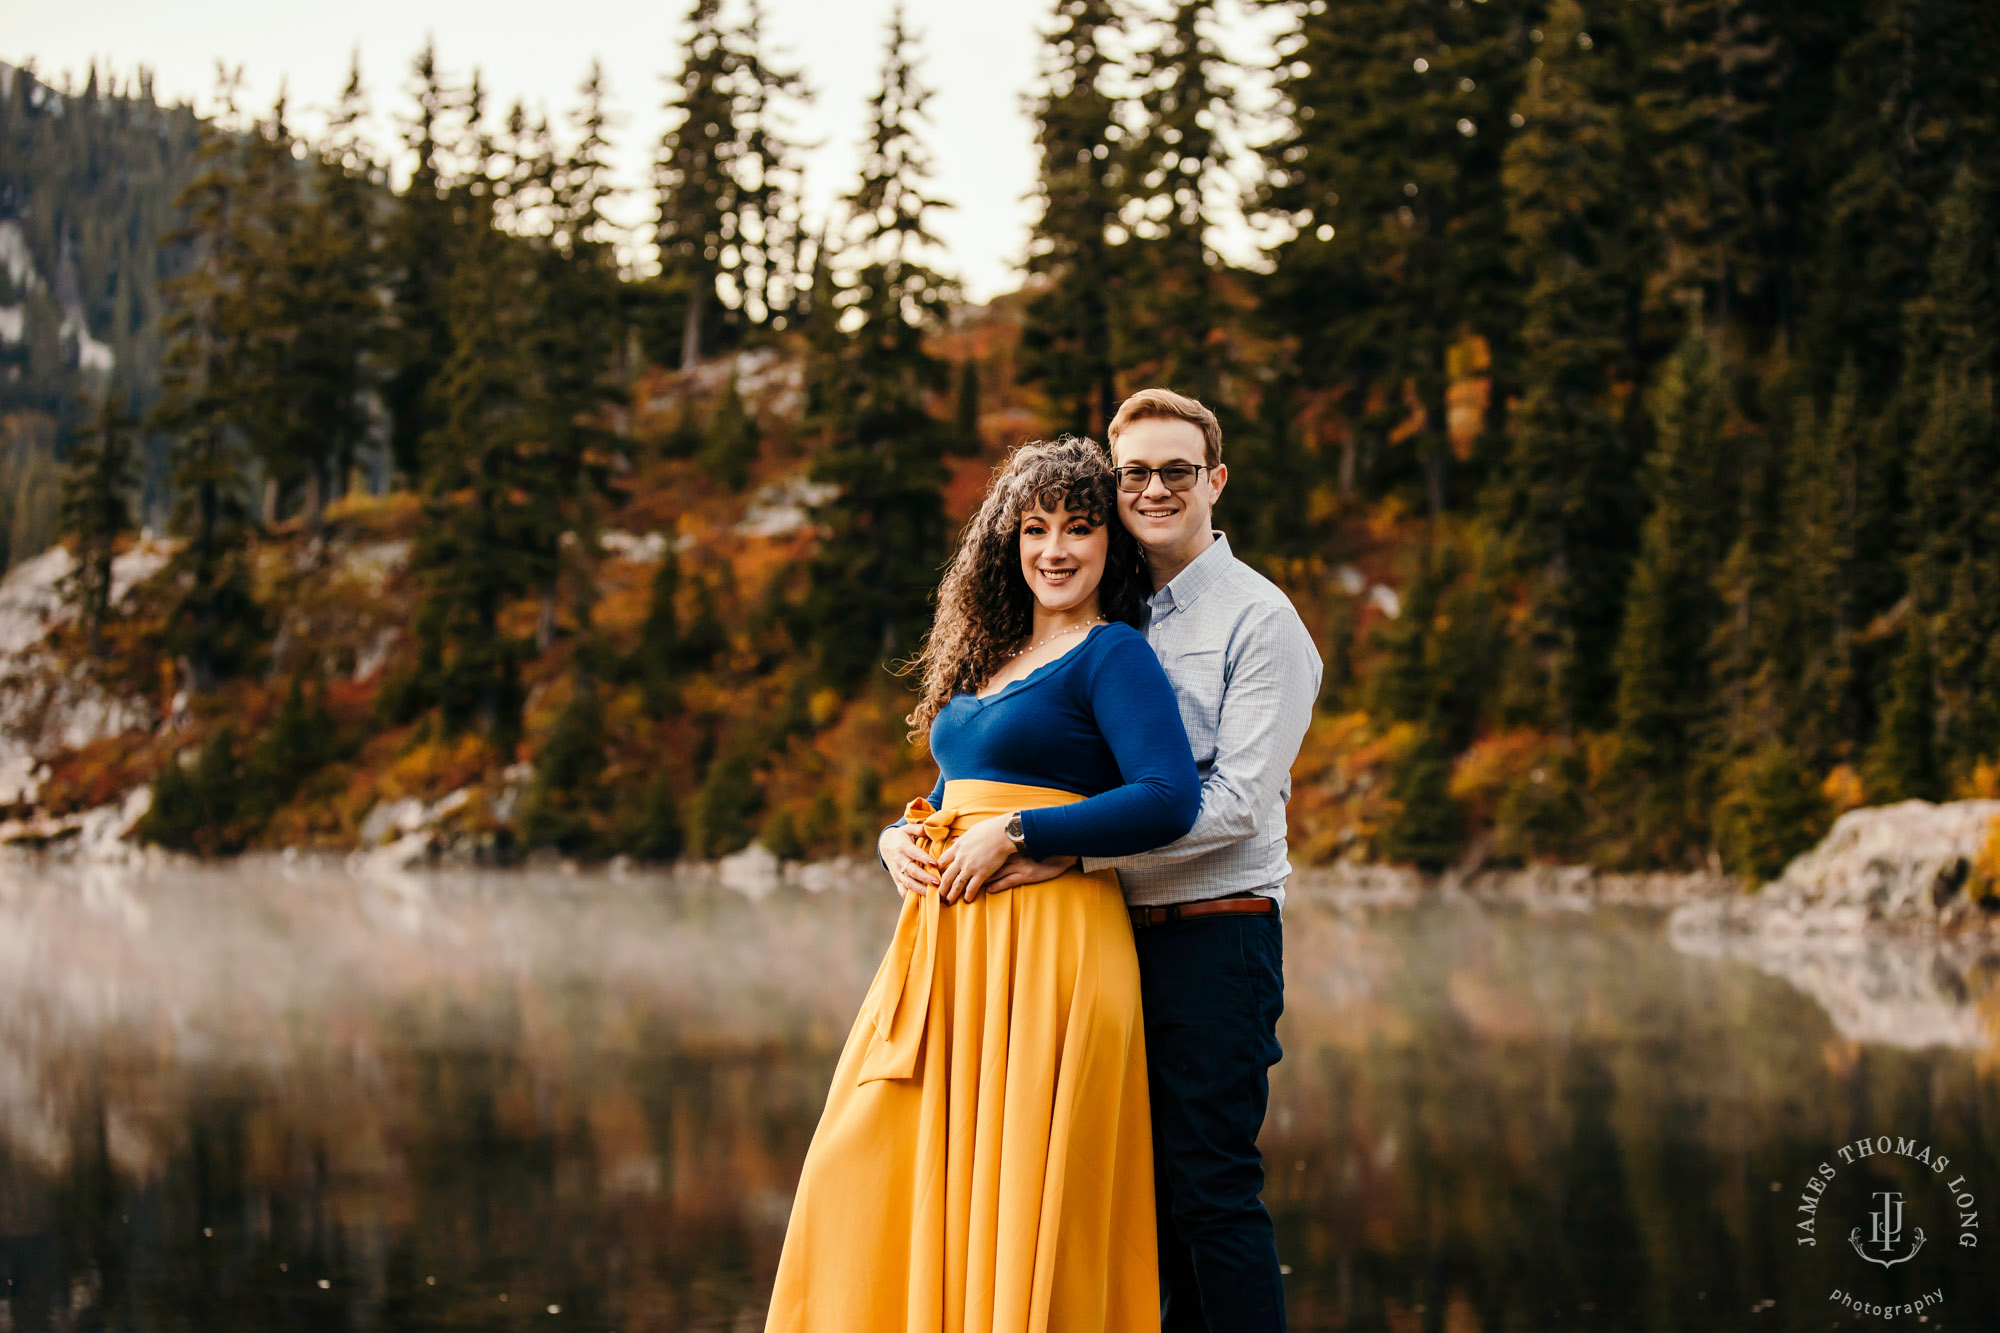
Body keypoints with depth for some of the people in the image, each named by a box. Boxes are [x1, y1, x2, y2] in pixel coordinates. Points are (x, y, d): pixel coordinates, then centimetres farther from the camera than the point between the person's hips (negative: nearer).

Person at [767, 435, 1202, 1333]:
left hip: (1049, 946, -8)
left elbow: (1169, 800, -18)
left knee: (1019, 1189, -6)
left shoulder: (1112, 655, -5)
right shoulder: (985, 658, 18)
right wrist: (899, 839, 4)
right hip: (945, 945, 8)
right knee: (870, 1174, 4)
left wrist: (1013, 834, -15)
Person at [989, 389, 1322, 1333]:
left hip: (1214, 932, -6)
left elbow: (1236, 802, -14)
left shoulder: (1258, 619, -4)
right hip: (1116, 933, 6)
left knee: (1212, 1187, -7)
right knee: (1146, 1184, 9)